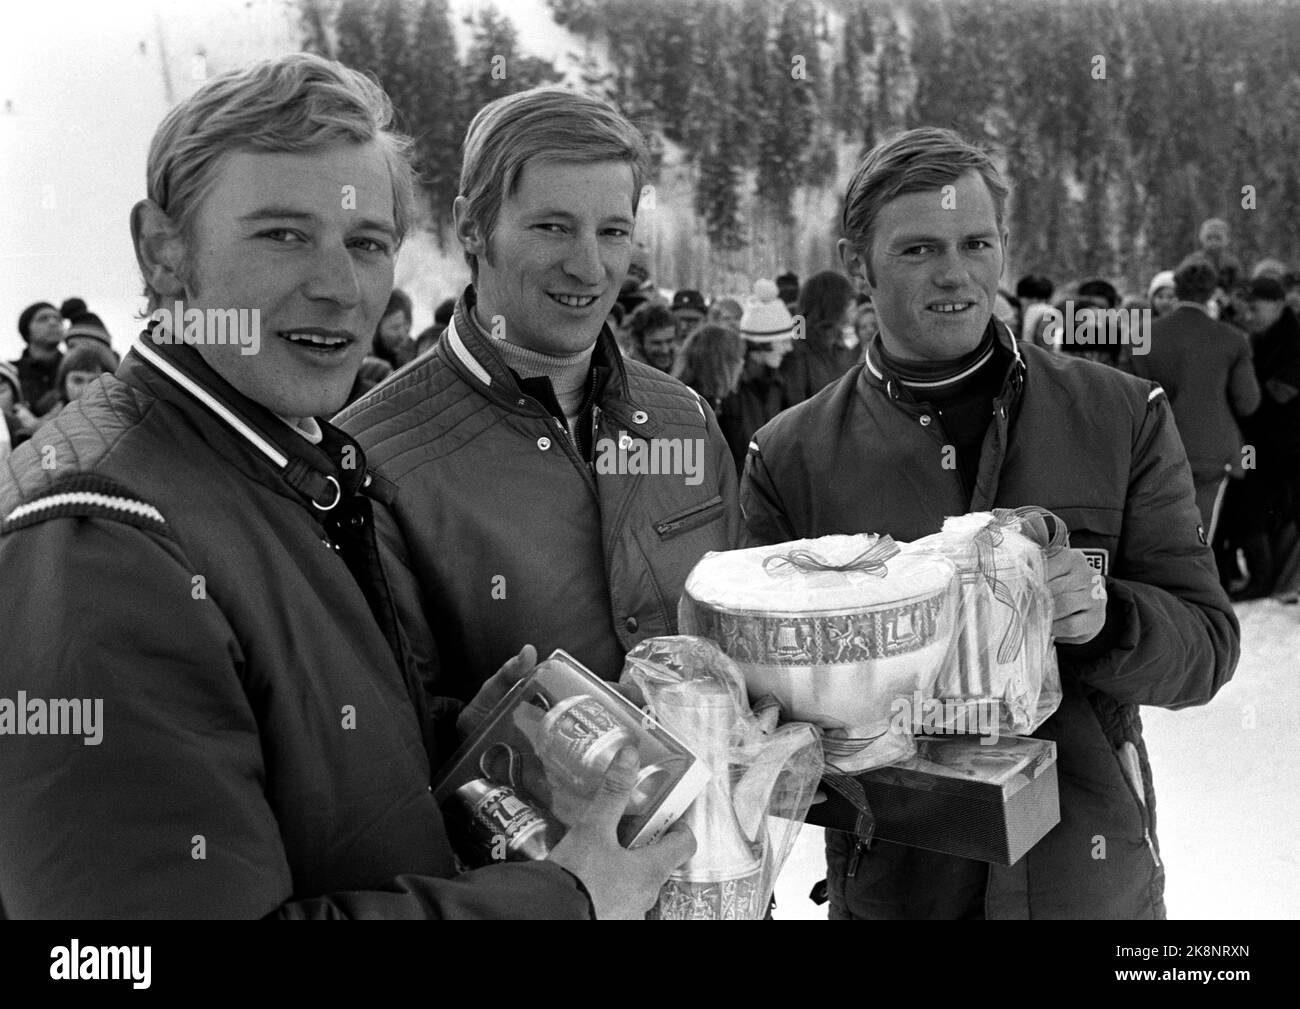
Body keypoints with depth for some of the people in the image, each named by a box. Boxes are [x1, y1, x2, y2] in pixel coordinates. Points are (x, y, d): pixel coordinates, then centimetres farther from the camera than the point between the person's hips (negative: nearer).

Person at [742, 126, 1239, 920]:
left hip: (1098, 879, 1)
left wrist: (1103, 616, -23)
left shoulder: (1123, 415, -3)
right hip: (890, 884, -1)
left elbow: (1207, 645, -2)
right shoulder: (789, 457, -5)